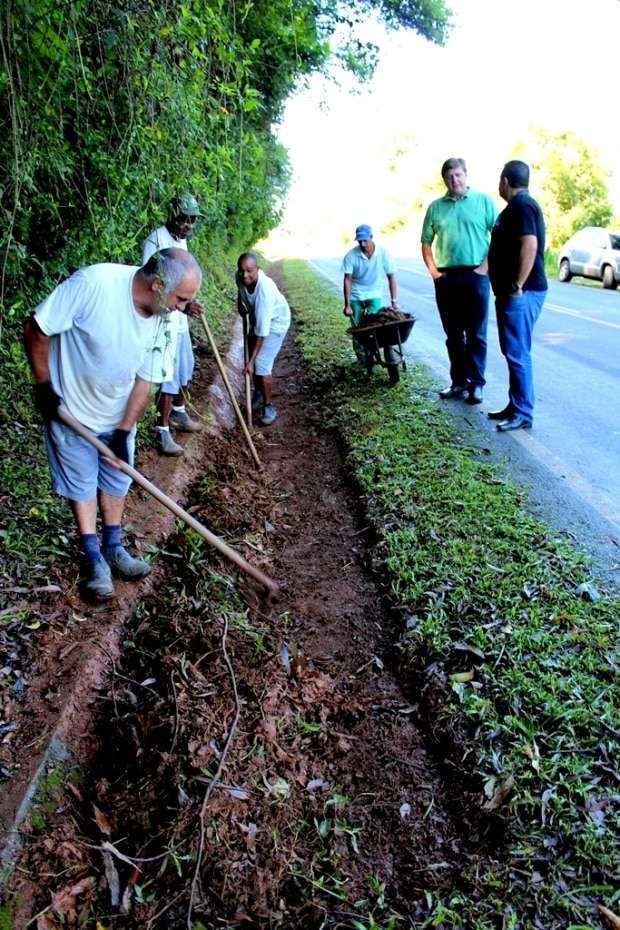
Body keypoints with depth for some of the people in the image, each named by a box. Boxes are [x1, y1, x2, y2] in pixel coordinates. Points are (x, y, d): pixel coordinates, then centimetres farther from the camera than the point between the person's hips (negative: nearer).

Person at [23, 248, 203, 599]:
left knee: (117, 480, 15)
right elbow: (36, 330, -22)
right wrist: (44, 385, -17)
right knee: (81, 484, 8)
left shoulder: (162, 320, -13)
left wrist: (125, 431, -9)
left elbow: (145, 380, -6)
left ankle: (114, 548, 33)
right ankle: (94, 557, 23)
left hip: (119, 415, 5)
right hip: (70, 411, -5)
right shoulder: (93, 283, -31)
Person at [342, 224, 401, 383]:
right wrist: (347, 305, -18)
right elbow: (347, 280, -14)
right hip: (356, 297, 1)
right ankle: (364, 363, 17)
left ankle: (391, 364, -9)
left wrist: (394, 301, -12)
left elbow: (391, 277, -9)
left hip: (375, 295, 0)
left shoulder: (383, 253, -14)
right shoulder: (351, 255, -16)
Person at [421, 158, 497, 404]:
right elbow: (426, 242, 16)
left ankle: (476, 384, 5)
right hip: (446, 277, 3)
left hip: (475, 275, -3)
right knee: (453, 334, 9)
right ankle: (458, 382, 17)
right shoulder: (435, 207, 11)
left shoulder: (483, 201, 3)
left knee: (476, 334, -1)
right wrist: (432, 270, 4)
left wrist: (485, 266, -8)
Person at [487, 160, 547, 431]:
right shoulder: (518, 205, 19)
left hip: (521, 294, -11)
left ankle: (523, 414, -2)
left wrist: (517, 286, -23)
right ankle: (515, 406, 22)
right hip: (511, 293, 11)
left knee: (517, 353, -8)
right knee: (513, 351, 14)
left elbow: (529, 246, -24)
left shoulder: (521, 205, -13)